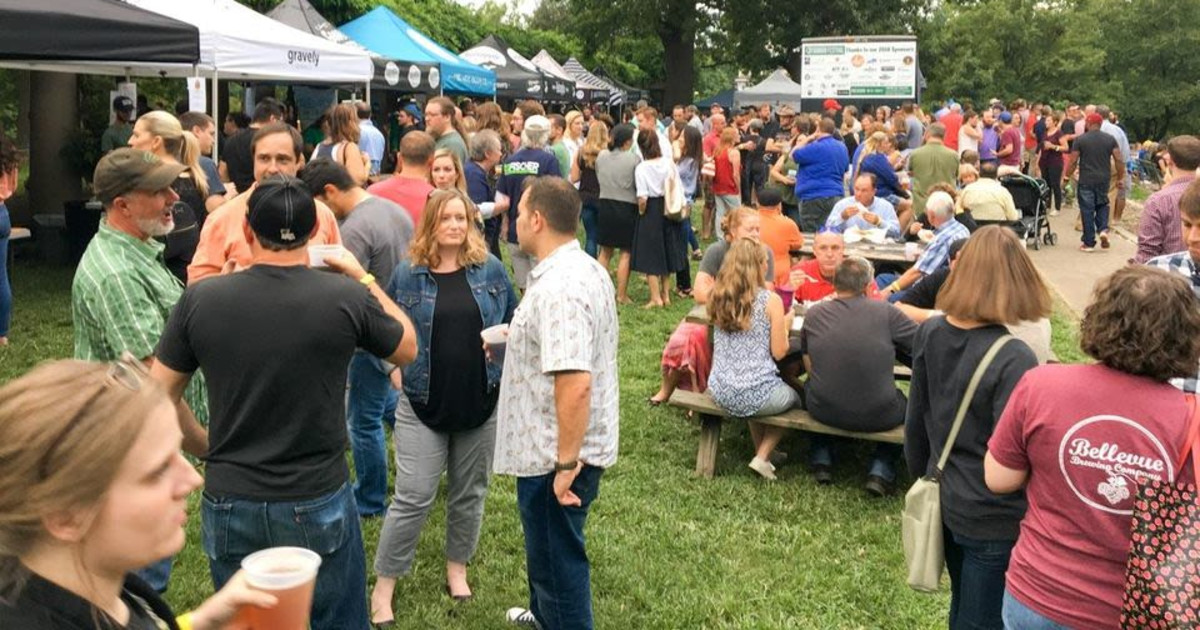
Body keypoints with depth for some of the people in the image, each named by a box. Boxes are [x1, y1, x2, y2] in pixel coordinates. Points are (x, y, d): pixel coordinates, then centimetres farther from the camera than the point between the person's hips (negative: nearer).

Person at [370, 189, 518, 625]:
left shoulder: (491, 270, 1)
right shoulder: (407, 275, -2)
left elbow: (514, 324, 10)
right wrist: (397, 370, -5)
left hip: (481, 402, 2)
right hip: (424, 404, -2)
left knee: (469, 494, 14)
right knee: (412, 499, -2)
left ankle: (457, 568, 35)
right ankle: (384, 587, 12)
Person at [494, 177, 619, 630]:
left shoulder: (559, 287, -28)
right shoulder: (584, 267, 6)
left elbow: (575, 383, -34)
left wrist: (566, 463, -28)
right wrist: (521, 336, 30)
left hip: (557, 454, -11)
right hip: (562, 446, 11)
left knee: (558, 558, 6)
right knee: (547, 545, 30)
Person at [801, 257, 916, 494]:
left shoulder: (813, 315, -4)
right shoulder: (886, 312, -12)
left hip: (824, 412, 2)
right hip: (878, 417, -2)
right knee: (904, 402, 30)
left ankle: (821, 461, 32)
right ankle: (881, 470, 17)